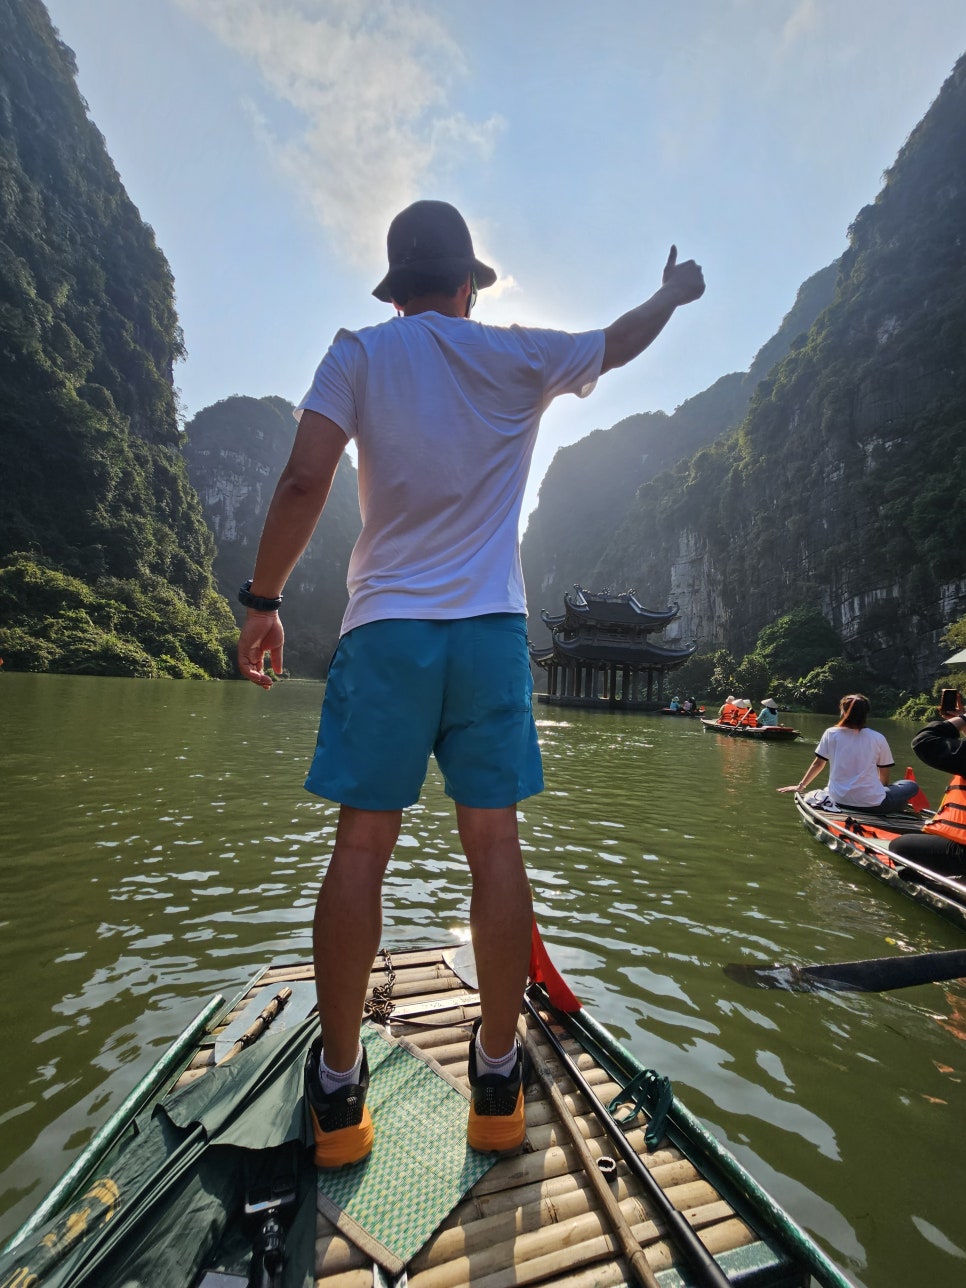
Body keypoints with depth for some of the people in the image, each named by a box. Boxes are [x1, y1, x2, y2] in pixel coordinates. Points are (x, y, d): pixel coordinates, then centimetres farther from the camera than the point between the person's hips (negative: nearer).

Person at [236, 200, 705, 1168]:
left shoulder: (359, 354, 9)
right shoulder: (520, 356, 13)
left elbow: (305, 480, -4)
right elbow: (621, 340, 30)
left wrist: (262, 599, 4)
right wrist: (675, 290, 51)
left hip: (385, 628, 0)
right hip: (492, 629, 1)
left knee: (361, 846, 4)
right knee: (494, 845, 5)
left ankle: (336, 1092, 15)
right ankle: (497, 1083, 18)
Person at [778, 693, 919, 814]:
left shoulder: (831, 734, 0)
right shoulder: (878, 738, -2)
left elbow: (818, 764, 7)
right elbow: (884, 777, 6)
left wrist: (800, 786, 20)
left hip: (839, 801, 4)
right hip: (872, 804, -4)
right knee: (912, 785, 18)